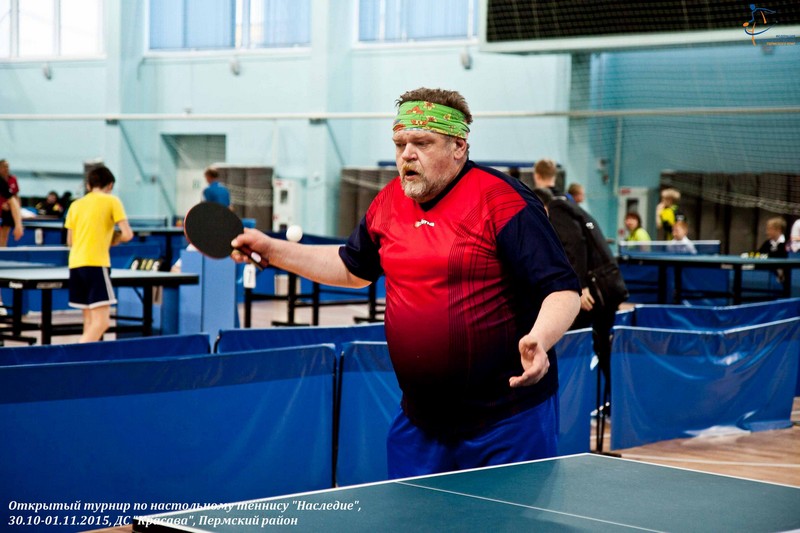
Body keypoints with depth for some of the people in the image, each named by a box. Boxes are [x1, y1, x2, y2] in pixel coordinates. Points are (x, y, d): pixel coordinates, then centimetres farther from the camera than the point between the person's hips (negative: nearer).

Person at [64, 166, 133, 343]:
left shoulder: (76, 204, 15)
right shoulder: (112, 201, 2)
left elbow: (70, 241, 18)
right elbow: (127, 234, -5)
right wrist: (114, 239, 15)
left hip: (75, 264, 6)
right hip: (96, 264, -6)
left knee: (90, 321, 13)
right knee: (101, 322, -10)